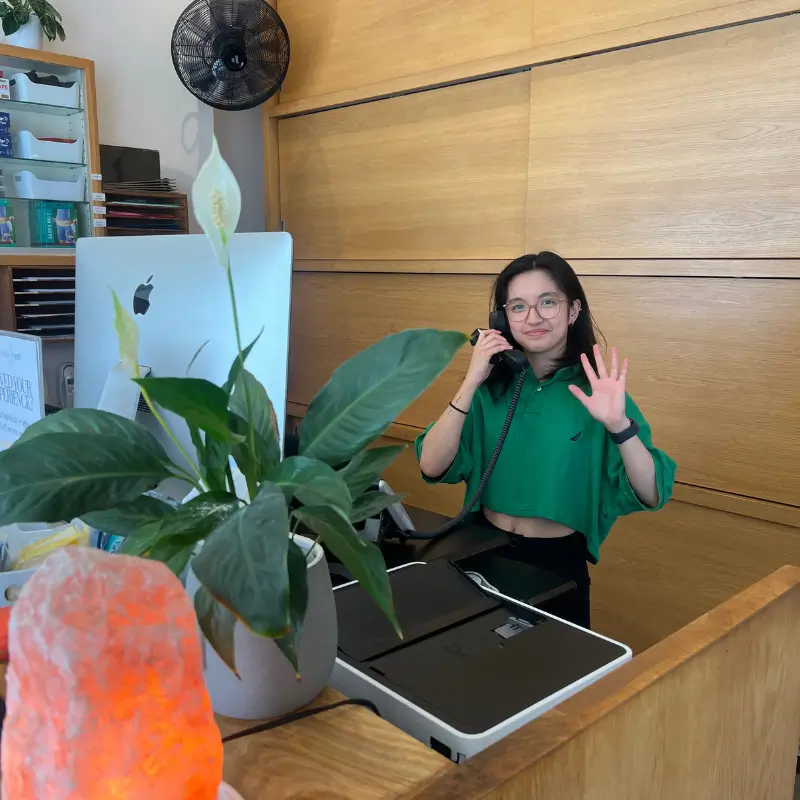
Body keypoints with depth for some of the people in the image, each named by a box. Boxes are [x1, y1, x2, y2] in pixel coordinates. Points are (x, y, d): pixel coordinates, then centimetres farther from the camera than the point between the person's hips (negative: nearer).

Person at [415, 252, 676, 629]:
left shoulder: (596, 391, -11)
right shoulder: (492, 385, -5)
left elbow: (651, 496, -17)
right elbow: (432, 467, -15)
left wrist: (618, 424, -34)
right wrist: (470, 383, -22)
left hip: (558, 560, -2)